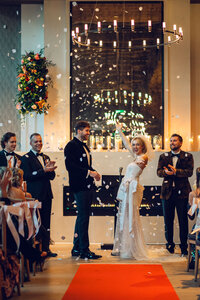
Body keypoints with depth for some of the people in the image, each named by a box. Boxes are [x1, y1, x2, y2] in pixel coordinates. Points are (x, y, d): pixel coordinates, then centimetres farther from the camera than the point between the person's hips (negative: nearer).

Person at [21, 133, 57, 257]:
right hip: (35, 195, -6)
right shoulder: (26, 158, -2)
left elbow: (52, 176, 14)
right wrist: (43, 170, -21)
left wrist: (50, 169, -8)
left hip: (46, 194, 6)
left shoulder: (46, 157, 19)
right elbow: (27, 176, -15)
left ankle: (46, 248, 13)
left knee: (46, 223, 8)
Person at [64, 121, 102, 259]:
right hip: (79, 186, -10)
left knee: (82, 217, 13)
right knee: (83, 217, -8)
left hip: (88, 186, 10)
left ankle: (77, 248, 20)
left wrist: (93, 172, 5)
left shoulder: (85, 146, 20)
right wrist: (89, 172, -19)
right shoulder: (71, 145, -9)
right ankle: (84, 250, -4)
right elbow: (70, 166, -19)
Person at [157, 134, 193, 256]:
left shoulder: (188, 156, 4)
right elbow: (159, 172, 2)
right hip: (168, 192, 3)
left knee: (183, 220, -1)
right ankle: (170, 245, 20)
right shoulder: (164, 156, 13)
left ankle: (184, 247, 6)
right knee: (168, 220, 7)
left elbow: (189, 172, -9)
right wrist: (166, 172, -20)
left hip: (181, 192, -3)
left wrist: (176, 171, -22)